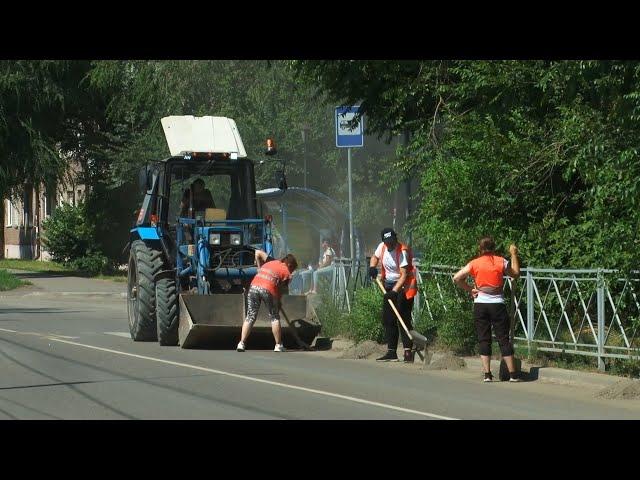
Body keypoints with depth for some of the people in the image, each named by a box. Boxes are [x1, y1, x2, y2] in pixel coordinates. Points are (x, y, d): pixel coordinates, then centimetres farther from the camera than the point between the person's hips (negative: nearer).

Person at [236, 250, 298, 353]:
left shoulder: (270, 262, 27)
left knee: (250, 317, 8)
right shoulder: (286, 272, 13)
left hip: (254, 286, 4)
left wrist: (260, 268, 36)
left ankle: (241, 343, -1)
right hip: (268, 290, -4)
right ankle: (278, 345, 12)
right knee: (275, 317, 11)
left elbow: (258, 253, 31)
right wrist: (278, 302, 21)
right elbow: (280, 286, 9)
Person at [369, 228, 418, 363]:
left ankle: (408, 351, -16)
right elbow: (375, 257, 22)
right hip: (389, 287, 8)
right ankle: (391, 352, 16)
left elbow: (404, 275, -25)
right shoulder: (382, 247, -1)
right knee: (388, 320, 8)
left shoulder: (402, 251, -20)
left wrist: (394, 291, -33)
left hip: (403, 287, -8)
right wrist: (372, 267, 0)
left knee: (404, 319, -14)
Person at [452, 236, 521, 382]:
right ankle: (513, 374, 3)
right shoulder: (501, 262, 0)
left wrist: (470, 289, 6)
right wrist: (514, 254, 24)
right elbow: (516, 273, 16)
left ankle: (487, 374, 0)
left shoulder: (475, 263, 1)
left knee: (484, 339, 6)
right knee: (504, 339, 4)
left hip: (480, 304, 0)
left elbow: (457, 278, -5)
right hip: (498, 304, 0)